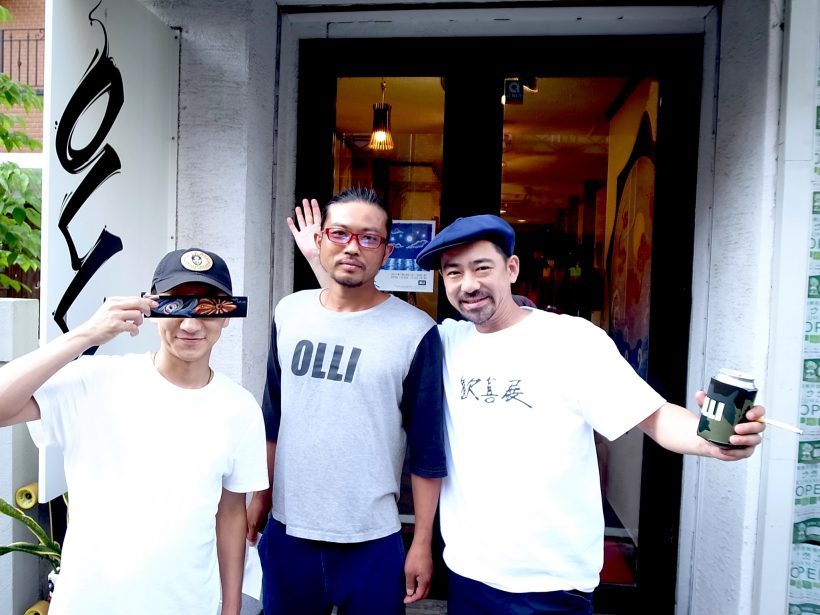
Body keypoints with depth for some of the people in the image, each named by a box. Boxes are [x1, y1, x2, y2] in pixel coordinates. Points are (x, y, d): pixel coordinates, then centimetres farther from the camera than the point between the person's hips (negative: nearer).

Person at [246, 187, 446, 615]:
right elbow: (273, 418, 10)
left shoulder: (414, 331, -13)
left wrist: (422, 543, -5)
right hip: (287, 532, 4)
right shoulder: (289, 314, 0)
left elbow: (427, 448, -8)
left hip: (371, 541, -3)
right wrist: (261, 497, 13)